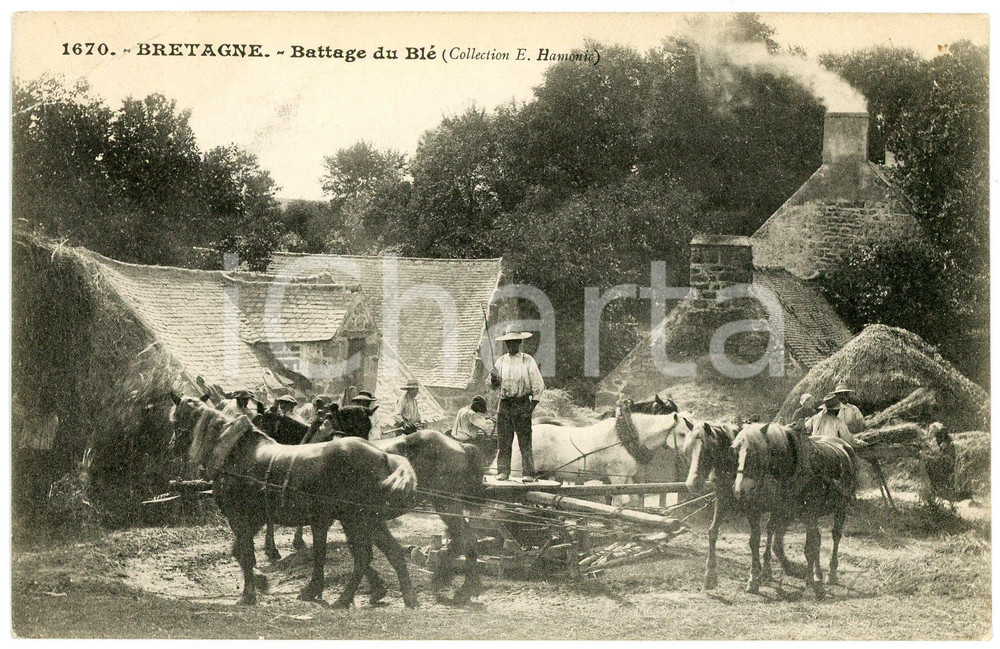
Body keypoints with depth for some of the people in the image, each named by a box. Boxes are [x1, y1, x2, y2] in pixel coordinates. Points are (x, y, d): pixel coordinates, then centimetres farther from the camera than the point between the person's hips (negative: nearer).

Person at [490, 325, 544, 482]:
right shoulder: (501, 361, 12)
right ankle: (503, 472, 5)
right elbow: (494, 386, 15)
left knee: (525, 441, -6)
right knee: (503, 441, 0)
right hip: (504, 405, 3)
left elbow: (538, 385, 2)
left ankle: (528, 473, -4)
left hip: (522, 405, -3)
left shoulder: (528, 361, 3)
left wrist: (532, 404, -7)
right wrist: (493, 379, -8)